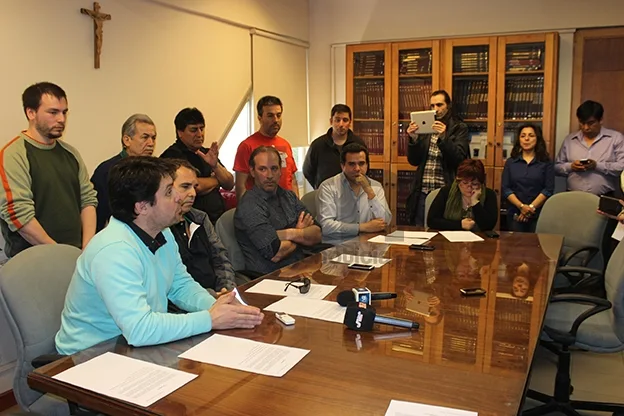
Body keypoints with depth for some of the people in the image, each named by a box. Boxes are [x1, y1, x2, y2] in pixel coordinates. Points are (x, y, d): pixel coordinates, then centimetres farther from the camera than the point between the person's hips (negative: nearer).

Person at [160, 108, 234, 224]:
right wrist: (216, 179, 1)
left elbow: (230, 185, 12)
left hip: (220, 218, 7)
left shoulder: (206, 153, 16)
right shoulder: (173, 155, -7)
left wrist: (215, 165, -7)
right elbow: (195, 187, -19)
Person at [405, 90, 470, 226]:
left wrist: (443, 138, -23)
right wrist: (413, 139, -9)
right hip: (422, 192, 3)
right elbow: (414, 161, 7)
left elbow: (458, 159, -10)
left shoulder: (459, 128, 1)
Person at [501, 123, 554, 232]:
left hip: (539, 215, -1)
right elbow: (505, 188, 1)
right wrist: (521, 206, -13)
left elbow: (548, 189, -3)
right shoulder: (510, 162, 9)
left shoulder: (546, 162, 5)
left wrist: (531, 207, -14)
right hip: (515, 215, 2)